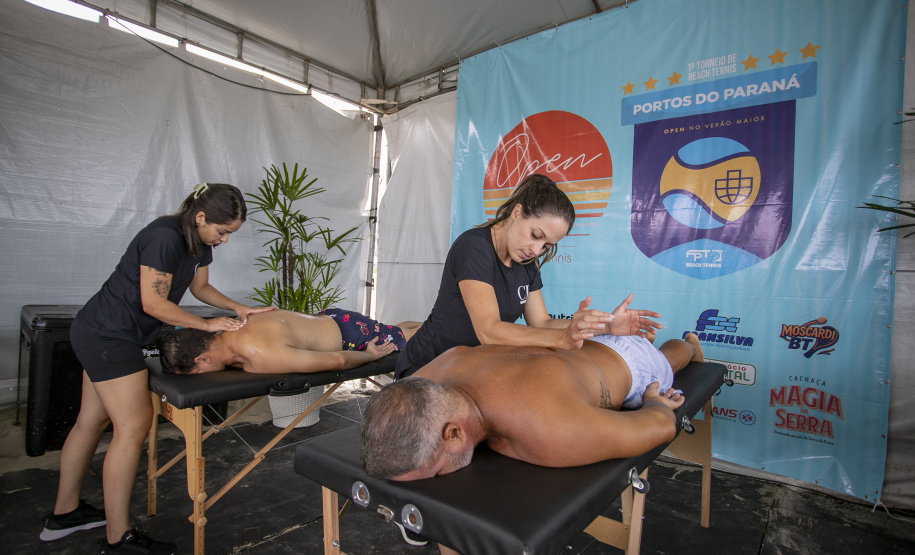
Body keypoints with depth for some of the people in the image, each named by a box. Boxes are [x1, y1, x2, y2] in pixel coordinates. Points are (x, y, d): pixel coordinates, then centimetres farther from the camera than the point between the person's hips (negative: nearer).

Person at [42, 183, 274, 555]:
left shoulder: (201, 242, 3)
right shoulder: (165, 238, -25)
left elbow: (200, 287, 14)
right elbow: (153, 303, -23)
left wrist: (237, 308, 0)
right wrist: (207, 325, -15)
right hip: (107, 336, -10)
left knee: (91, 421, 17)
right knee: (133, 426, -8)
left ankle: (64, 513, 33)